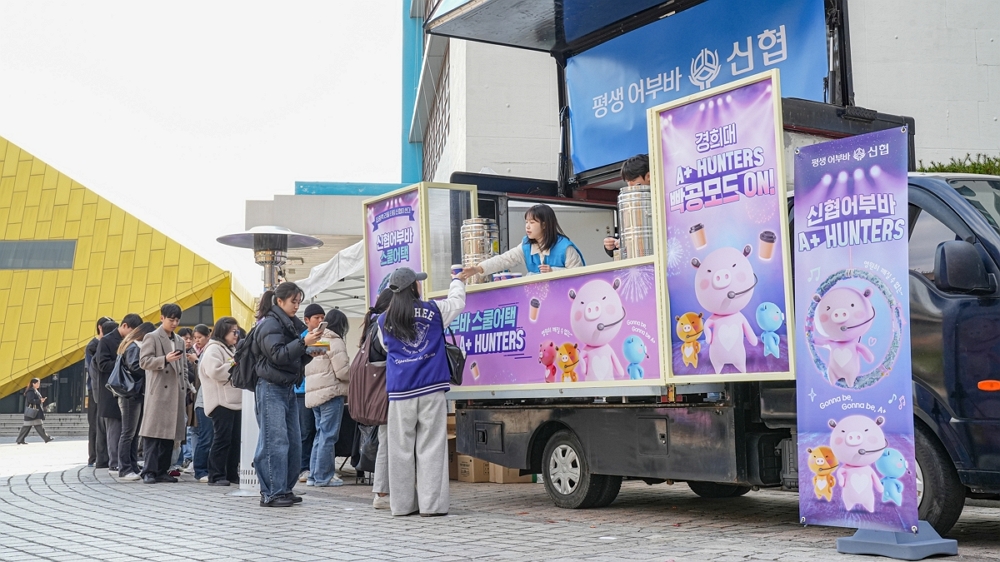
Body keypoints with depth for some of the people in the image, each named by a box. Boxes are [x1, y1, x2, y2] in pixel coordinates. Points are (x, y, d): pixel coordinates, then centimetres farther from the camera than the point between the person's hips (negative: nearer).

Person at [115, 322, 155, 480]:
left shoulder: (134, 346, 19)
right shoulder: (134, 347, -10)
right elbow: (135, 367, -23)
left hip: (136, 395, 10)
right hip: (131, 394, -10)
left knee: (134, 433, 10)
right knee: (128, 433, -6)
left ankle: (133, 468, 14)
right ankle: (125, 470, -2)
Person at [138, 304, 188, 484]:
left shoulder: (179, 341, 21)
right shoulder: (151, 337, 1)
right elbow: (144, 361, -8)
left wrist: (184, 388, 14)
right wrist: (165, 359, -20)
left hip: (176, 393, 6)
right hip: (158, 392, -6)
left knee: (171, 432, 6)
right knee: (153, 432, -8)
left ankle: (162, 471, 11)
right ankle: (149, 471, -6)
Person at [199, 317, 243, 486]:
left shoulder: (231, 349, 24)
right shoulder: (213, 349, -7)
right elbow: (215, 372, -20)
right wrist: (234, 367, -11)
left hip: (234, 401, 9)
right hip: (221, 402, -9)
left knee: (235, 439, 8)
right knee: (222, 438, -9)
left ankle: (232, 474, 14)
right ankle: (215, 476, -5)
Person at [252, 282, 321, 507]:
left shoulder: (292, 324, 17)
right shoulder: (269, 324, -9)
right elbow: (277, 355, -21)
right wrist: (303, 342, -25)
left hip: (288, 388, 9)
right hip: (271, 389, -9)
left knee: (294, 442, 9)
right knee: (275, 442, -10)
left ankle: (285, 489, 16)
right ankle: (271, 494, -6)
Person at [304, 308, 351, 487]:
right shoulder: (335, 341, -10)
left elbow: (308, 370, 17)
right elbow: (342, 371, -14)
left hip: (313, 394, 8)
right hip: (331, 393, -8)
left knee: (320, 434, 14)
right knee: (328, 436, -4)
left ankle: (314, 475, 16)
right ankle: (324, 476, -2)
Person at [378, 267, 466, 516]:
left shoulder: (384, 321, 7)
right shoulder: (434, 311, 2)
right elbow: (457, 301, 20)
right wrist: (457, 281, 39)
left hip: (400, 392, 2)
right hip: (430, 387, -2)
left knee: (401, 448, 6)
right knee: (431, 446, -1)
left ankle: (402, 503, 12)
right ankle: (431, 503, -3)